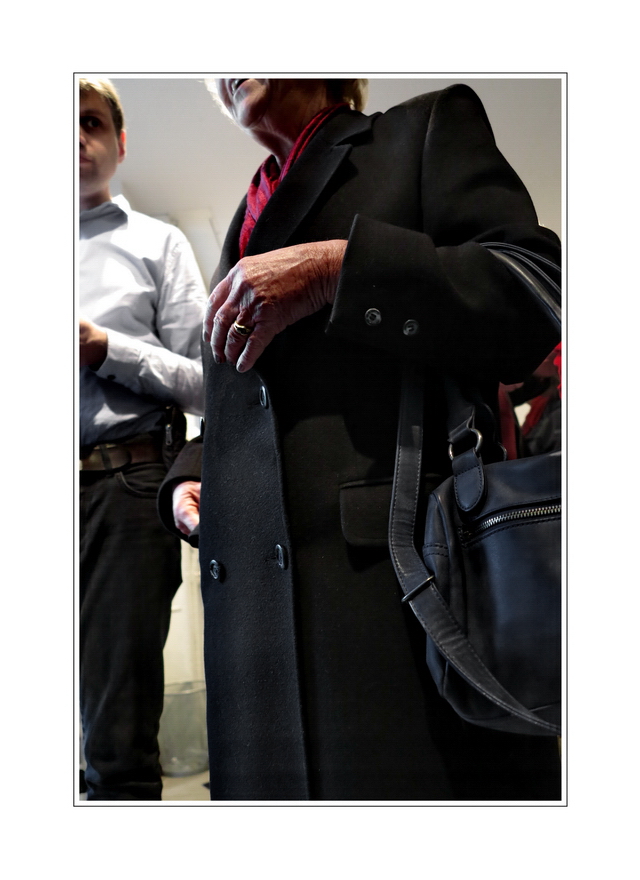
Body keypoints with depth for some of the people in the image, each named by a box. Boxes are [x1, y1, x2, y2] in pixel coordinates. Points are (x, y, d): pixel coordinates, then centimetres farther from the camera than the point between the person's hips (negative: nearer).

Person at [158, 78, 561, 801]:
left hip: (395, 570, -6)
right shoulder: (245, 222, 28)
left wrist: (337, 267, -13)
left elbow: (535, 300, -6)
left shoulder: (430, 125, 10)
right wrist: (189, 479, 11)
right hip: (253, 592, 6)